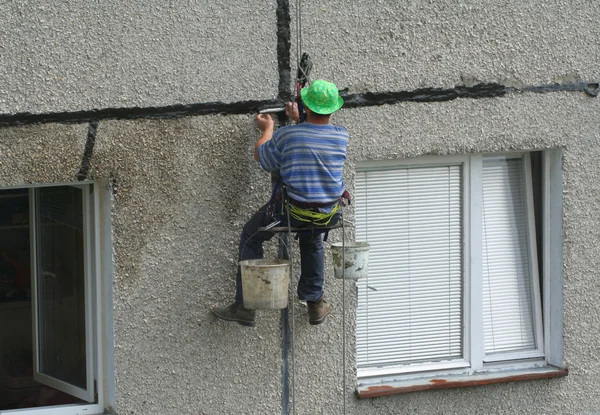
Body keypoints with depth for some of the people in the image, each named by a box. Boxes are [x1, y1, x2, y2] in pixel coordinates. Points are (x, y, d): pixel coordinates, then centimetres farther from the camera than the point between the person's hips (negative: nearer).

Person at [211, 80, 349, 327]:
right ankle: (314, 304, 39)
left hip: (291, 209, -3)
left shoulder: (286, 135, -17)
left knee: (251, 238, 21)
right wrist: (298, 119, 28)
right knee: (312, 242, 37)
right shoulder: (342, 136, -8)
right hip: (328, 214, 3)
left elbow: (261, 157, 2)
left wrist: (267, 130, 20)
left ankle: (245, 307, 20)